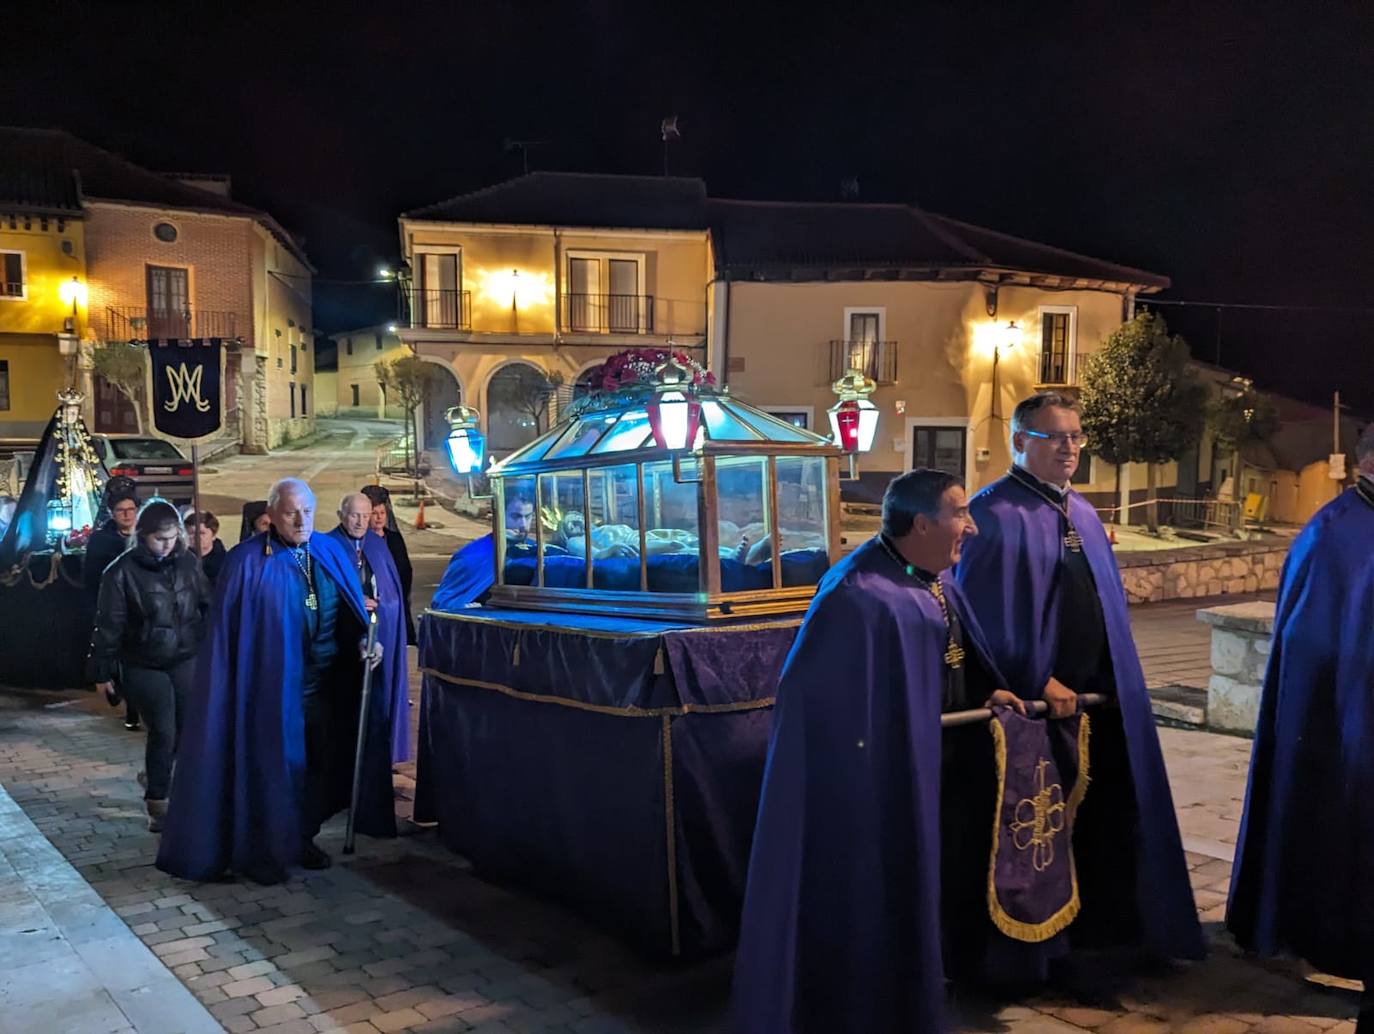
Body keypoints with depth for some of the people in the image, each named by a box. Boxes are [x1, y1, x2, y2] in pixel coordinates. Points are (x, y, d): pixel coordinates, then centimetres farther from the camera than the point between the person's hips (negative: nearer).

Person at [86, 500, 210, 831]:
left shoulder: (187, 562, 0)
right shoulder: (122, 571, -10)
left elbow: (207, 604, 10)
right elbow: (108, 625, -6)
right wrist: (102, 671, -4)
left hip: (186, 660, 4)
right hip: (144, 666, -4)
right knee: (163, 732, -4)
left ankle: (154, 774, 33)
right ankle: (156, 802, 16)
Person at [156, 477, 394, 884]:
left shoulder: (331, 553, 5)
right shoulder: (247, 561, -9)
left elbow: (351, 610, 10)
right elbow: (225, 629, -10)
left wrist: (363, 639, -9)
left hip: (327, 682, 5)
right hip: (273, 685, -5)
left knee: (320, 763, 15)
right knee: (272, 765, 4)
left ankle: (303, 838, 33)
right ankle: (262, 850, 20)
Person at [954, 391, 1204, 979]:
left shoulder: (1082, 513, 13)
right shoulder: (995, 513, -14)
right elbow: (987, 615, -20)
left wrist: (1114, 684, 13)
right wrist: (1038, 683, -18)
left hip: (1097, 699, 8)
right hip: (1035, 704, -8)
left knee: (1102, 818, 15)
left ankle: (1093, 935, 32)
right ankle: (1031, 953, 20)